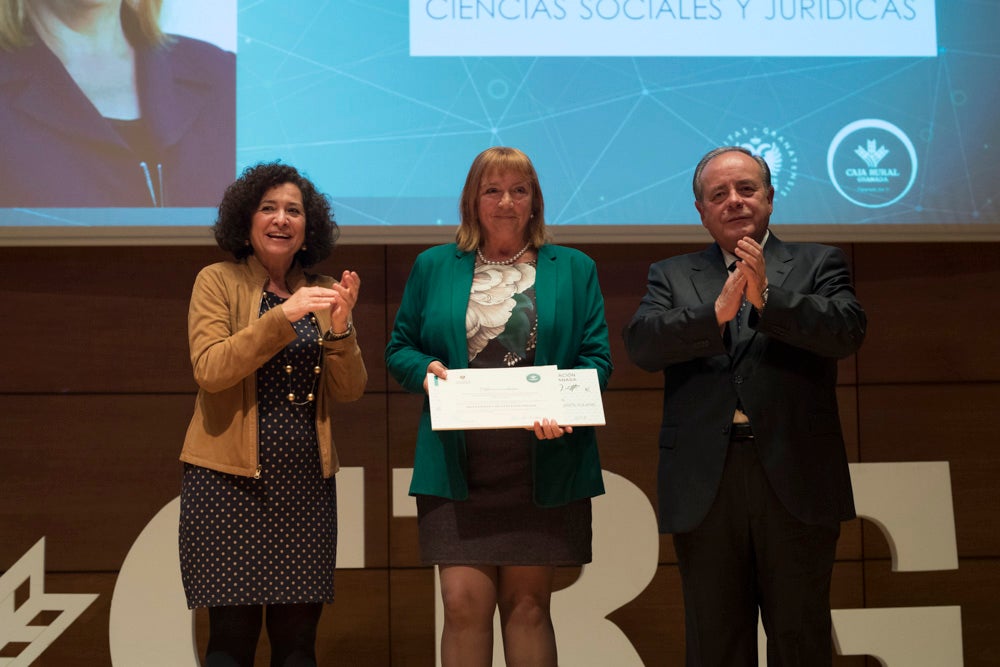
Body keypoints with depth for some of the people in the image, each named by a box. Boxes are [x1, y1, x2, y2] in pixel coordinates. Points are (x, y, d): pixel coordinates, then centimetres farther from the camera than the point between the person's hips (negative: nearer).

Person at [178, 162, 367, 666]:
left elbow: (349, 391, 5)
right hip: (231, 478, -3)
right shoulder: (218, 281, 1)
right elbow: (210, 370, -13)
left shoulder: (322, 293, 11)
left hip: (306, 479, 4)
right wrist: (282, 315, -22)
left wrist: (340, 328, -12)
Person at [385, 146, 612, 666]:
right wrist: (425, 368, -9)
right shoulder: (433, 267, 12)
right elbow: (398, 349, 14)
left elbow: (596, 356, 4)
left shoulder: (574, 270, 10)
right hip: (456, 467, 0)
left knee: (527, 604, 6)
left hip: (542, 467, 0)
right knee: (464, 602, -5)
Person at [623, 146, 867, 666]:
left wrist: (767, 299, -20)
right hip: (704, 485, 1)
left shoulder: (817, 265, 11)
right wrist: (716, 313, -20)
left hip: (795, 477, -1)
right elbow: (641, 344, -5)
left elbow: (847, 331, -7)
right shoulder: (671, 276, 13)